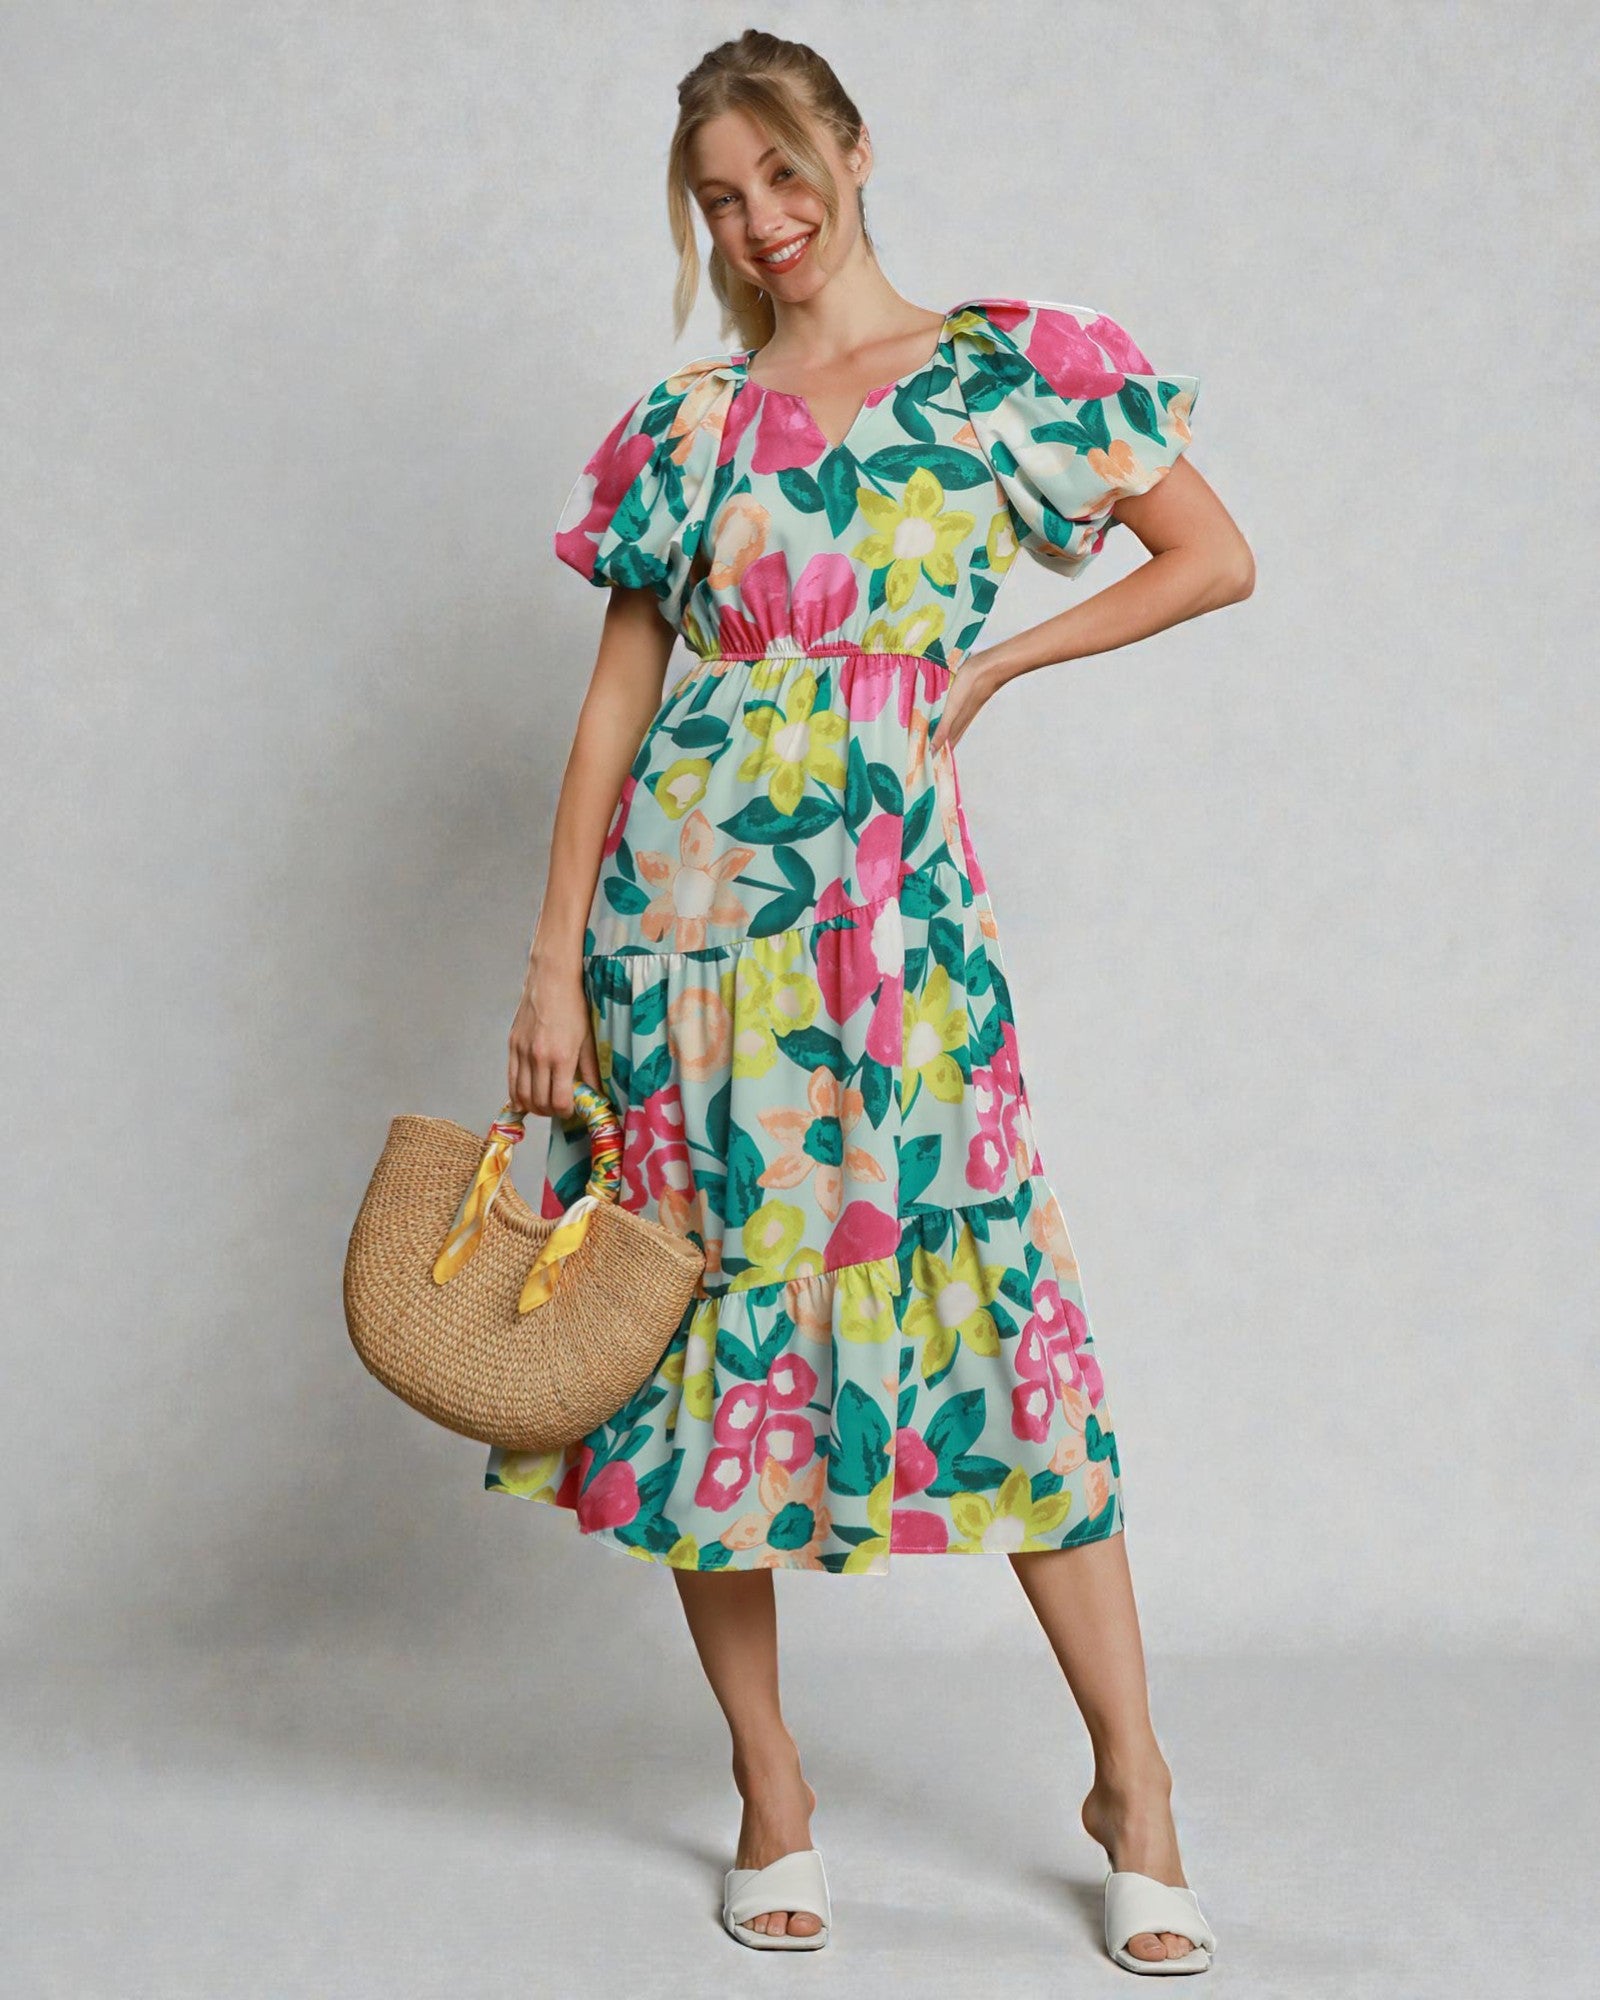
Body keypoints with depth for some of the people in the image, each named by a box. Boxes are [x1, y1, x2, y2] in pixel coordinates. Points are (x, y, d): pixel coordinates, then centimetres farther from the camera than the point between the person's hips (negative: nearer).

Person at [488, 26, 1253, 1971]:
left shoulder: (1007, 365, 6)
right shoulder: (687, 422, 9)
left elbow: (1215, 559, 8)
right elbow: (618, 697, 7)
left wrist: (990, 664, 2)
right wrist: (553, 965, 1)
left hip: (894, 895, -2)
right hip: (685, 889, 2)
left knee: (994, 1295, -5)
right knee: (717, 1305, 4)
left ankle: (1132, 1783, 7)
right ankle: (770, 1794, 17)